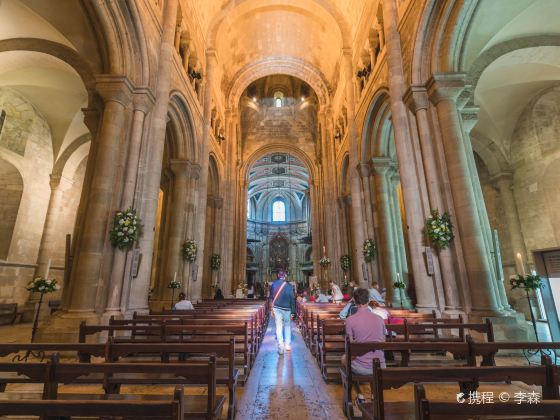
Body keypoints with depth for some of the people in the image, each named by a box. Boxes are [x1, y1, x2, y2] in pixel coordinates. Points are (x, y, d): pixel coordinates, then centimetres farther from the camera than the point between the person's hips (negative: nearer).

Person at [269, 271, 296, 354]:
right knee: (287, 326, 16)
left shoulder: (274, 284, -2)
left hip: (276, 308, 1)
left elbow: (271, 297, 1)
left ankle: (281, 346, -1)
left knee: (279, 327, 4)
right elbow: (292, 299, -6)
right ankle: (288, 345, 19)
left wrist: (271, 309, 8)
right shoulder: (289, 286, -7)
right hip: (286, 308, -1)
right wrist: (293, 312, 0)